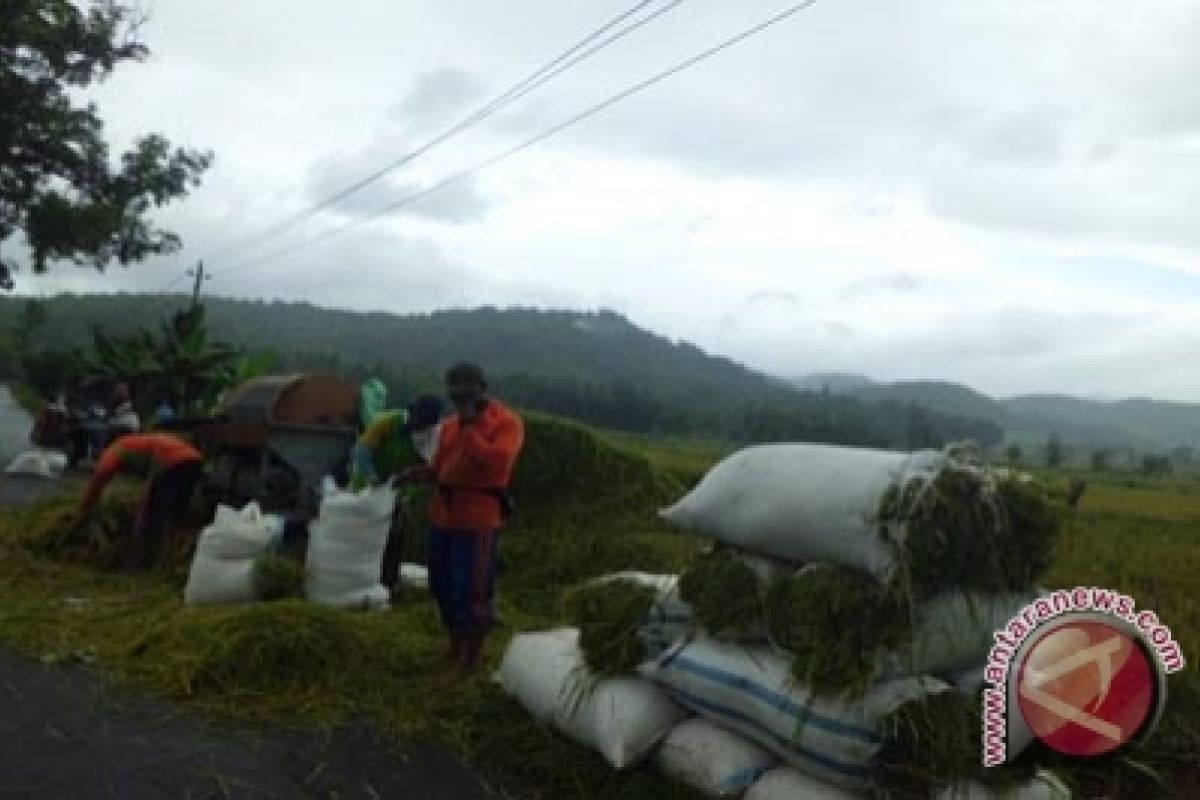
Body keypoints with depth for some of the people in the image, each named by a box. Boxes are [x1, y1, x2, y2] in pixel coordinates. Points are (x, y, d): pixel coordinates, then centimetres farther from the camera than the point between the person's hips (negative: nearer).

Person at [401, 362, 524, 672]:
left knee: (471, 589, -2)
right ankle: (456, 646, 36)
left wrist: (470, 427, -17)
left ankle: (470, 658, 17)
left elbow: (497, 462, -24)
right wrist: (419, 473, -2)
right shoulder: (450, 424, 13)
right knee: (442, 585, 16)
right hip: (442, 515, 7)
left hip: (478, 519, -7)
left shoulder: (507, 422, -7)